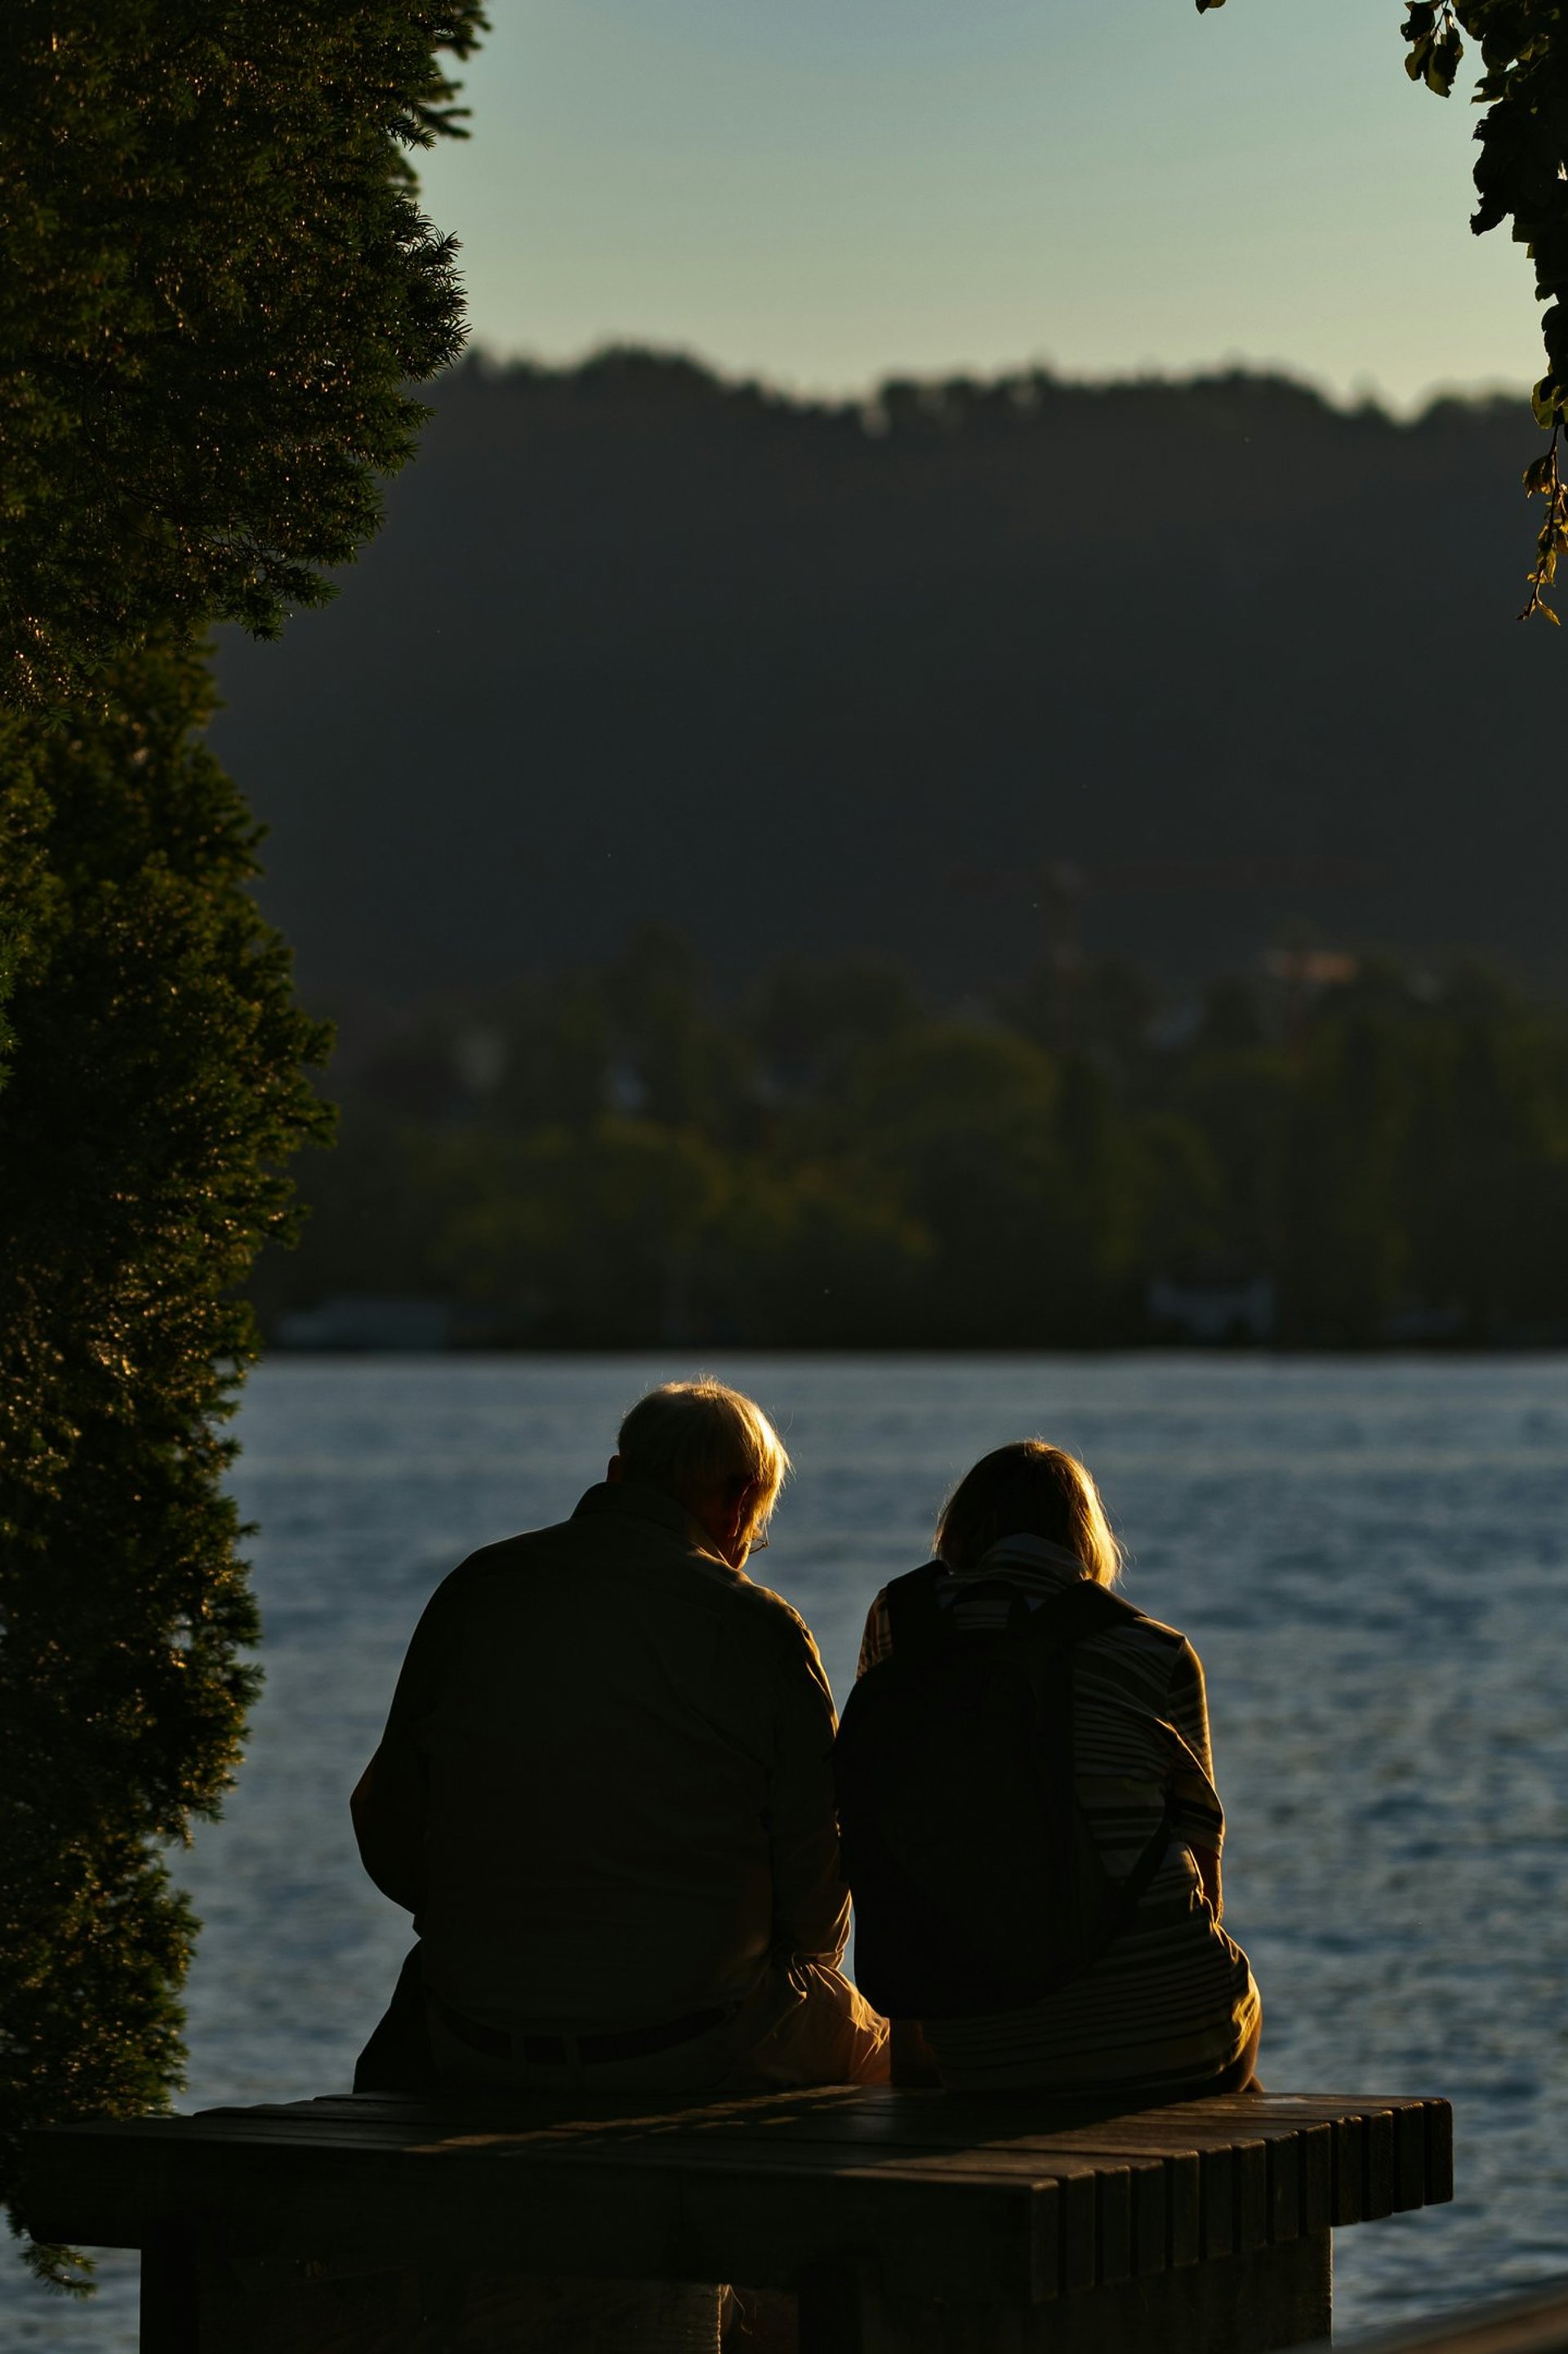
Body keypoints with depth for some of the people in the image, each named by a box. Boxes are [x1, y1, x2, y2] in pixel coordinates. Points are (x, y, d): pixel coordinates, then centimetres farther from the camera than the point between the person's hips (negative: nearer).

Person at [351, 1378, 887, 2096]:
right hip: (696, 2057, -2)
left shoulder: (472, 1593, 2)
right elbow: (814, 1904, -5)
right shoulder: (759, 1630, -8)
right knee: (874, 2040, 26)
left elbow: (390, 1846, 7)